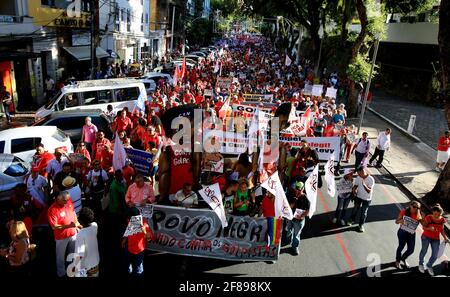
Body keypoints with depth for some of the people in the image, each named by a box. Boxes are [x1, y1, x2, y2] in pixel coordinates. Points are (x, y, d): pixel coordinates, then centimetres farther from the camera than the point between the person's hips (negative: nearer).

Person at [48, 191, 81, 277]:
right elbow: (54, 227, -26)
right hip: (61, 237, -5)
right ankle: (61, 273, 40)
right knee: (61, 256, 17)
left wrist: (77, 224, 2)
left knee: (73, 253, 25)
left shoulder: (69, 201, -12)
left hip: (72, 233, 5)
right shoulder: (53, 209, -28)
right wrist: (69, 226, -33)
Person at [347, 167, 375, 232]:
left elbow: (369, 191, -27)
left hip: (367, 199, -3)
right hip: (358, 197, 3)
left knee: (364, 212, 12)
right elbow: (355, 185, 1)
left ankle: (361, 225, 31)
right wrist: (354, 191, -19)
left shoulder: (371, 179, -26)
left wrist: (364, 185, -44)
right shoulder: (358, 177, -14)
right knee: (355, 208, 21)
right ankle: (352, 220, 44)